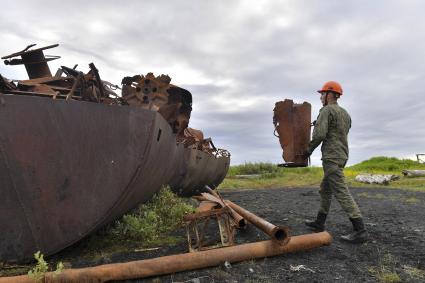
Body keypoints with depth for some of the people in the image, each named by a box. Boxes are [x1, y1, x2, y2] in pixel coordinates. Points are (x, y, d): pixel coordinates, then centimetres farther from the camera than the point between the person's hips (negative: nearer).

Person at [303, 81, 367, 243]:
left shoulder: (326, 110, -11)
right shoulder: (345, 113, 18)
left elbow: (319, 134, -21)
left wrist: (309, 151, -7)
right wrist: (319, 124, 20)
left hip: (331, 157, -10)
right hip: (342, 156, 10)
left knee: (341, 193, -8)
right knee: (325, 190, 15)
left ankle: (359, 230, -6)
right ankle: (319, 223, 23)